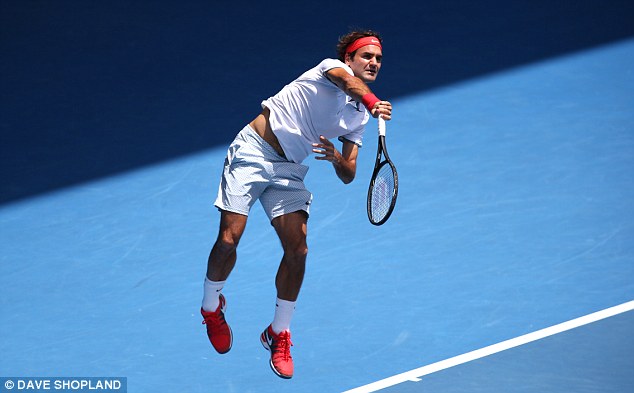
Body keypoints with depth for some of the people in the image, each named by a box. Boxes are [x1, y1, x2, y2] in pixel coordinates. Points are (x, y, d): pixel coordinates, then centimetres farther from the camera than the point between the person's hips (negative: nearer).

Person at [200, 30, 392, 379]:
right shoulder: (332, 68, -9)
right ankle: (211, 307, 18)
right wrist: (373, 102, -56)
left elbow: (348, 175, 6)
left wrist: (337, 158, -17)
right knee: (228, 240, -11)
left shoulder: (358, 117, 9)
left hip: (288, 170, 6)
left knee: (297, 250, -9)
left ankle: (278, 333, 9)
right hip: (253, 151, -6)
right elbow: (349, 83, -35)